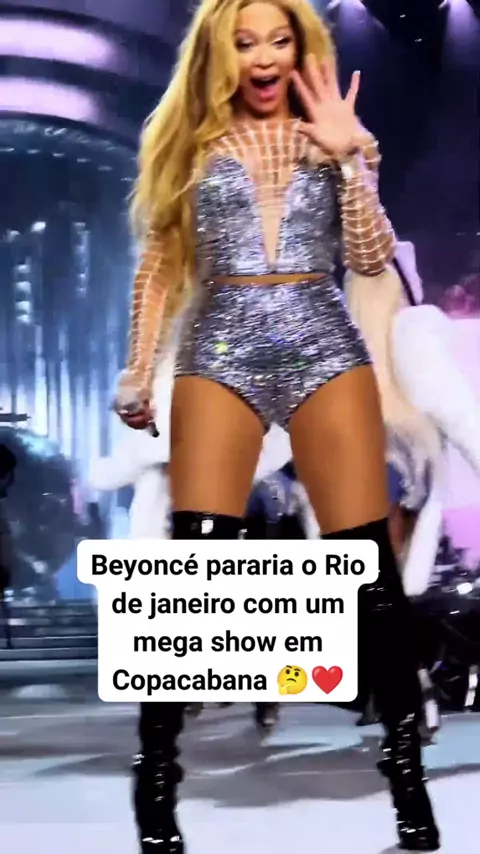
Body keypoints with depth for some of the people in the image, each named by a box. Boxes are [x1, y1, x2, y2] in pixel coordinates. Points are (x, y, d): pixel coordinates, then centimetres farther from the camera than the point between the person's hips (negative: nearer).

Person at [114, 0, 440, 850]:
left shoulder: (339, 138, 14)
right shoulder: (188, 140, 13)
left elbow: (373, 257, 3)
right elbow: (160, 268, 13)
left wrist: (346, 154, -5)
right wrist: (137, 375, 8)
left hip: (325, 348, 1)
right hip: (220, 353, -1)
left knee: (370, 565, -4)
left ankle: (406, 763, 7)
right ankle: (155, 772, 1)